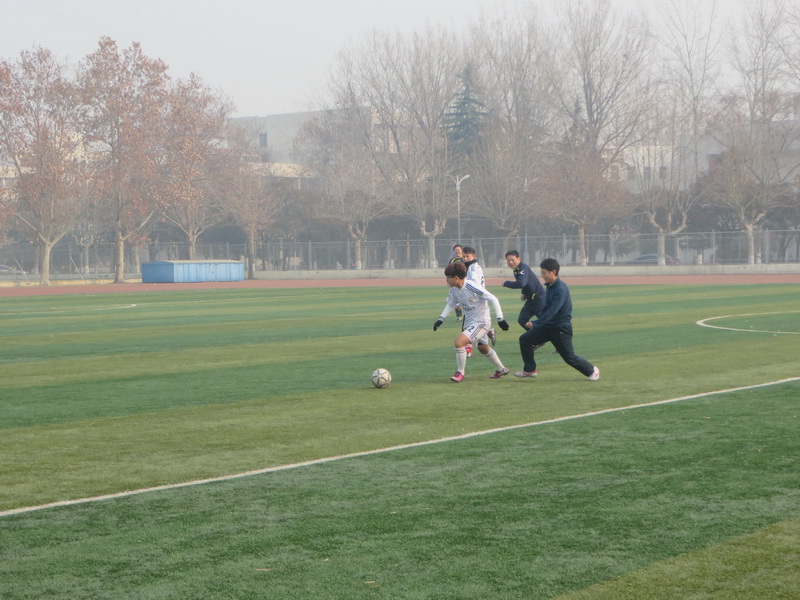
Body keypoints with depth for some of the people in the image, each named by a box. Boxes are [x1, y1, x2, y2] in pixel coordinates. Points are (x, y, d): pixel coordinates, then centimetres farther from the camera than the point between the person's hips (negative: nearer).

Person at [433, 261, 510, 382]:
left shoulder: (472, 287, -27)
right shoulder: (454, 289, -4)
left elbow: (493, 299, -21)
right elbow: (451, 304, 15)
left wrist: (500, 319, -21)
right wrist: (441, 318, 5)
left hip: (481, 322, -9)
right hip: (469, 321, 9)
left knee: (459, 342, -22)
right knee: (482, 348, 25)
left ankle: (460, 373, -6)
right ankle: (501, 370, 46)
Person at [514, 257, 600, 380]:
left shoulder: (561, 289, -22)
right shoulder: (550, 286, 6)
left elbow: (552, 311, -30)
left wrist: (535, 323, -34)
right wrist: (537, 322, 18)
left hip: (561, 329, -8)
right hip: (548, 326, 8)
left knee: (570, 358, 1)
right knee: (525, 339, -3)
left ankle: (592, 370, 25)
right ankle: (530, 370, 7)